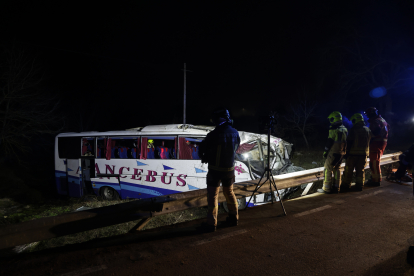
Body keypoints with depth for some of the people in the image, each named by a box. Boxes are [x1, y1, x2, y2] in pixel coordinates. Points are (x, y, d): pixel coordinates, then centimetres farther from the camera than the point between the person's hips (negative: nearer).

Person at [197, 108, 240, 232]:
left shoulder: (214, 135, -21)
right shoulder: (235, 133, -3)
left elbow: (201, 150, -11)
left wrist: (205, 157, 9)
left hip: (215, 169, -5)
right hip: (229, 168, 6)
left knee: (213, 196, 5)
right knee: (229, 193, 21)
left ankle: (211, 223, 11)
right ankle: (233, 218, 32)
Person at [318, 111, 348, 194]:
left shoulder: (334, 130, -15)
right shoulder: (345, 129, 11)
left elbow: (330, 142, -16)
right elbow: (345, 141, 16)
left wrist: (325, 152, -8)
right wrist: (343, 151, 22)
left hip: (333, 153, -8)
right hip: (341, 153, 9)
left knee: (328, 170, -3)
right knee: (336, 169, 17)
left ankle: (327, 188, -2)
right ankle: (336, 187, 21)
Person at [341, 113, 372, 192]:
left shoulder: (353, 130, -12)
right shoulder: (368, 130, 9)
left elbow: (349, 142, -13)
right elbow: (369, 142, 15)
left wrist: (347, 153, -7)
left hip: (353, 153, -5)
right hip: (364, 153, 6)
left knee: (349, 170, 2)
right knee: (360, 170, 13)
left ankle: (346, 186, 6)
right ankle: (359, 185, 16)